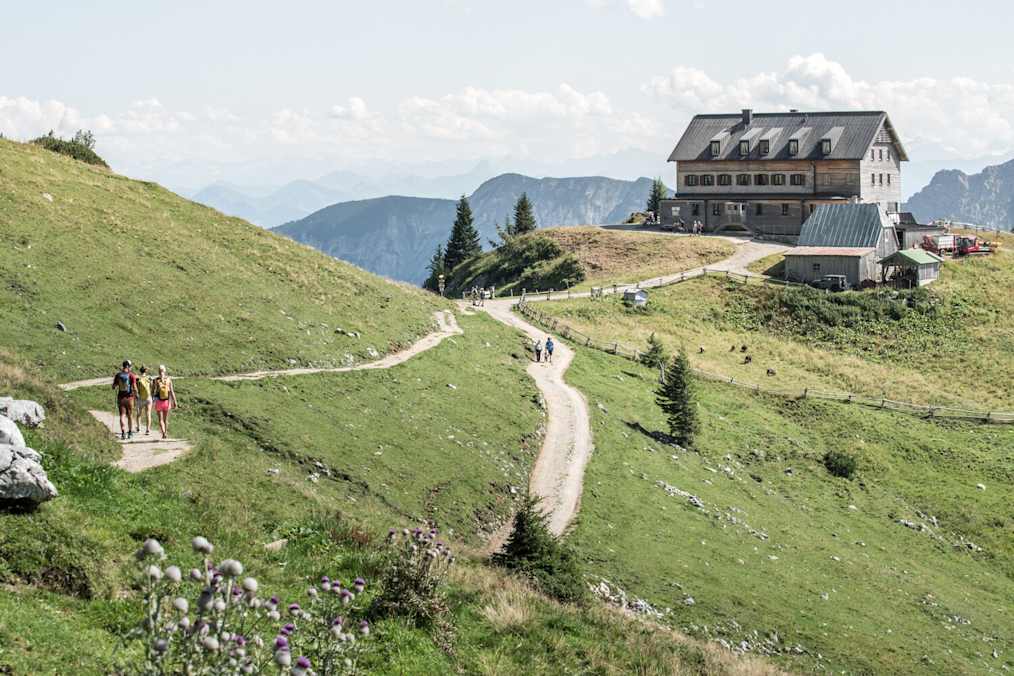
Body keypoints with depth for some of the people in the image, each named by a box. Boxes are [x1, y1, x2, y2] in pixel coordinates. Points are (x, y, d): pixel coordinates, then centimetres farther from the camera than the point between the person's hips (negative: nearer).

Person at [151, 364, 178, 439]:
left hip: (158, 401, -2)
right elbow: (172, 391, -6)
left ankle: (163, 433, -17)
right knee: (166, 419, 16)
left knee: (160, 419, 2)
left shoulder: (155, 380, -8)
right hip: (167, 401, 2)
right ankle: (166, 434, 22)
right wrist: (174, 402, -4)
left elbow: (152, 391, -3)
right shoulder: (169, 380, -5)